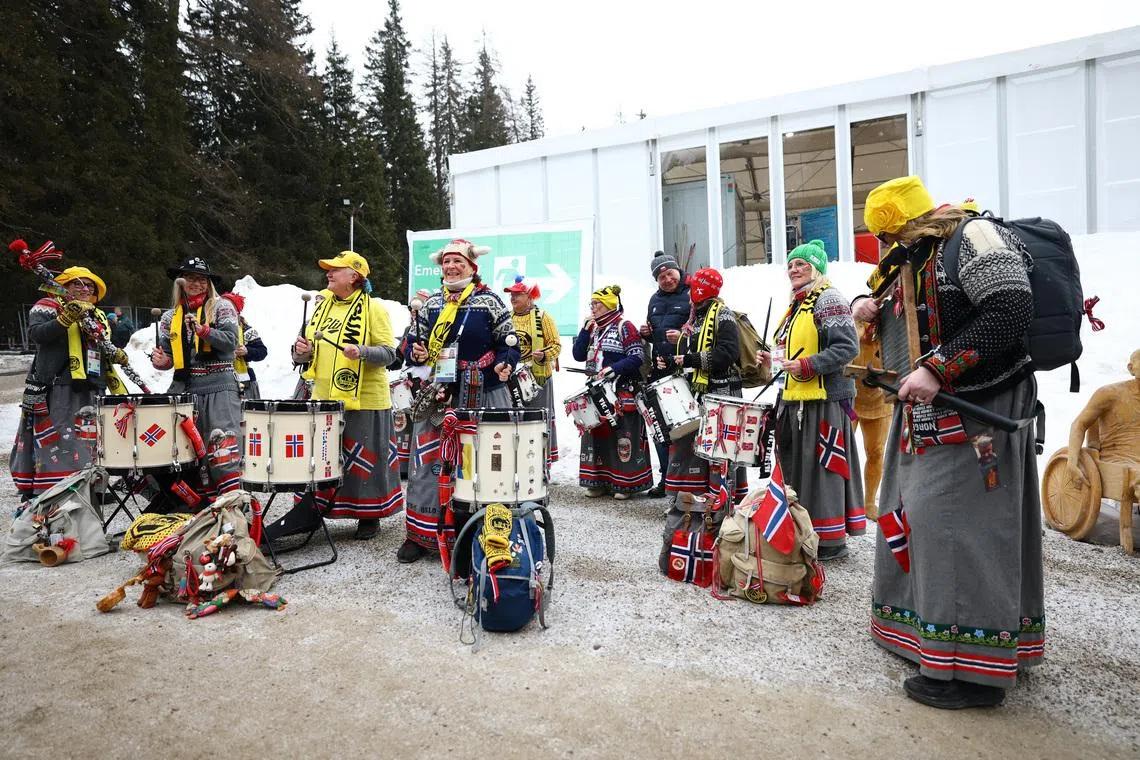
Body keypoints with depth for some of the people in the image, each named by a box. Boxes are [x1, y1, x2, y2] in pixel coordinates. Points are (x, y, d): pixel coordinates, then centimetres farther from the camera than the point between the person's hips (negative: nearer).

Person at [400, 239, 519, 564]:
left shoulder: (489, 302, -2)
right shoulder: (430, 305, 11)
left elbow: (510, 343, -2)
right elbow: (416, 342, 19)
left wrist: (504, 364, -22)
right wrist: (416, 353, -3)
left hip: (483, 398, -3)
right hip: (438, 396, 4)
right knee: (428, 463, 4)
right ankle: (421, 533, 16)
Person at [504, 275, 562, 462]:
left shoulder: (543, 317, -2)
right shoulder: (506, 318, 10)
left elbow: (556, 345, -5)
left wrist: (543, 355, -22)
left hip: (539, 376, -4)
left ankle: (545, 459, 12)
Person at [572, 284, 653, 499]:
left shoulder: (624, 327, -6)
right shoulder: (594, 328, 16)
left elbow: (637, 357, -13)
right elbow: (578, 355, 10)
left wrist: (614, 368, -23)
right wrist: (586, 329, 2)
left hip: (622, 394, -7)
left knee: (622, 437, -3)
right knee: (596, 434, 10)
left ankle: (626, 483, 5)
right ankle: (599, 481, 19)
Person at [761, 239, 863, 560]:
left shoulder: (828, 299, -8)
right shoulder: (797, 305, 20)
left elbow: (848, 347, -18)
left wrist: (807, 366, -22)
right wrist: (776, 361, 11)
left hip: (824, 398, -9)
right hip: (796, 399, 9)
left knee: (822, 466, -5)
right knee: (797, 466, 12)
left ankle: (831, 538, 5)